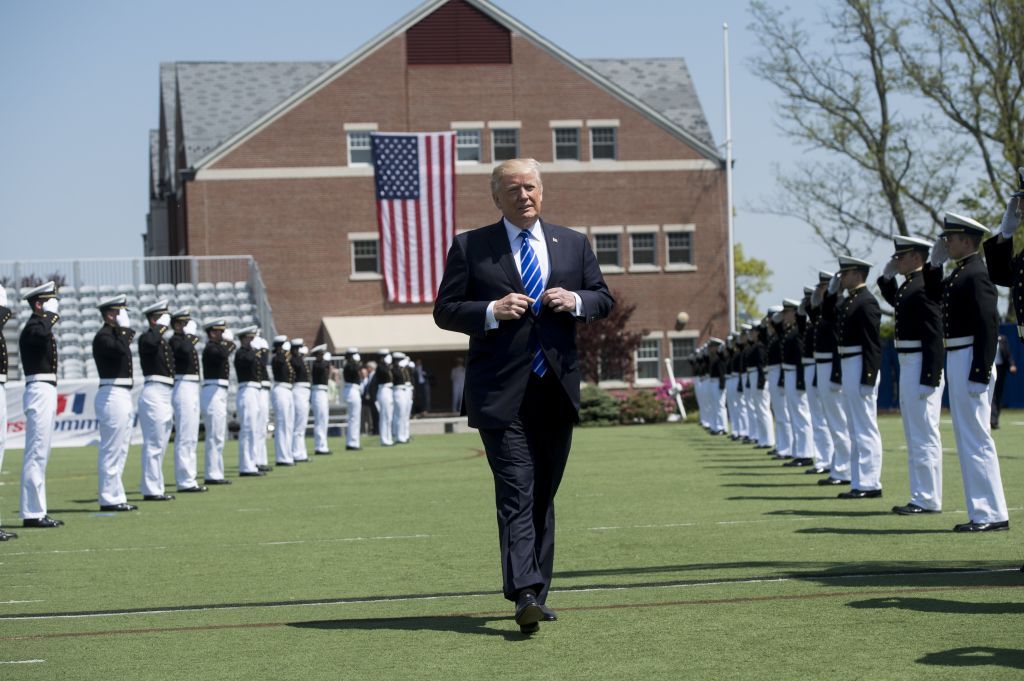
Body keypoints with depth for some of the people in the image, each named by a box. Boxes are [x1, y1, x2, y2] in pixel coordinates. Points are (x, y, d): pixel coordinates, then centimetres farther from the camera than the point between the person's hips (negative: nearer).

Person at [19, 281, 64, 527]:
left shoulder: (42, 326, 19)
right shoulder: (33, 327, -12)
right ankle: (33, 513, -8)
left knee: (40, 454, 11)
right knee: (36, 454, -9)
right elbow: (41, 334, -38)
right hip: (40, 392, -10)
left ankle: (36, 511, 15)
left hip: (46, 391, 10)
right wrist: (51, 315, -21)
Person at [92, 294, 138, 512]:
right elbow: (121, 351, -29)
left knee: (120, 449, 13)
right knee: (112, 450, -7)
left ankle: (116, 497, 18)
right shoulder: (103, 337, -11)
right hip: (112, 395, -10)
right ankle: (110, 499, -4)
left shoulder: (114, 335, 18)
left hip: (123, 396, 10)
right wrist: (123, 330, -19)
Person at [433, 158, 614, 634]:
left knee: (544, 496, 10)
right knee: (516, 493, -14)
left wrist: (575, 301, -6)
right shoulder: (469, 247, 3)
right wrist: (492, 312, -16)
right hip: (501, 393, -4)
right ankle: (525, 594, -22)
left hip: (556, 391, 4)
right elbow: (445, 311, 1)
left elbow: (604, 300, 16)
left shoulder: (573, 244, 14)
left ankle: (536, 593, 18)